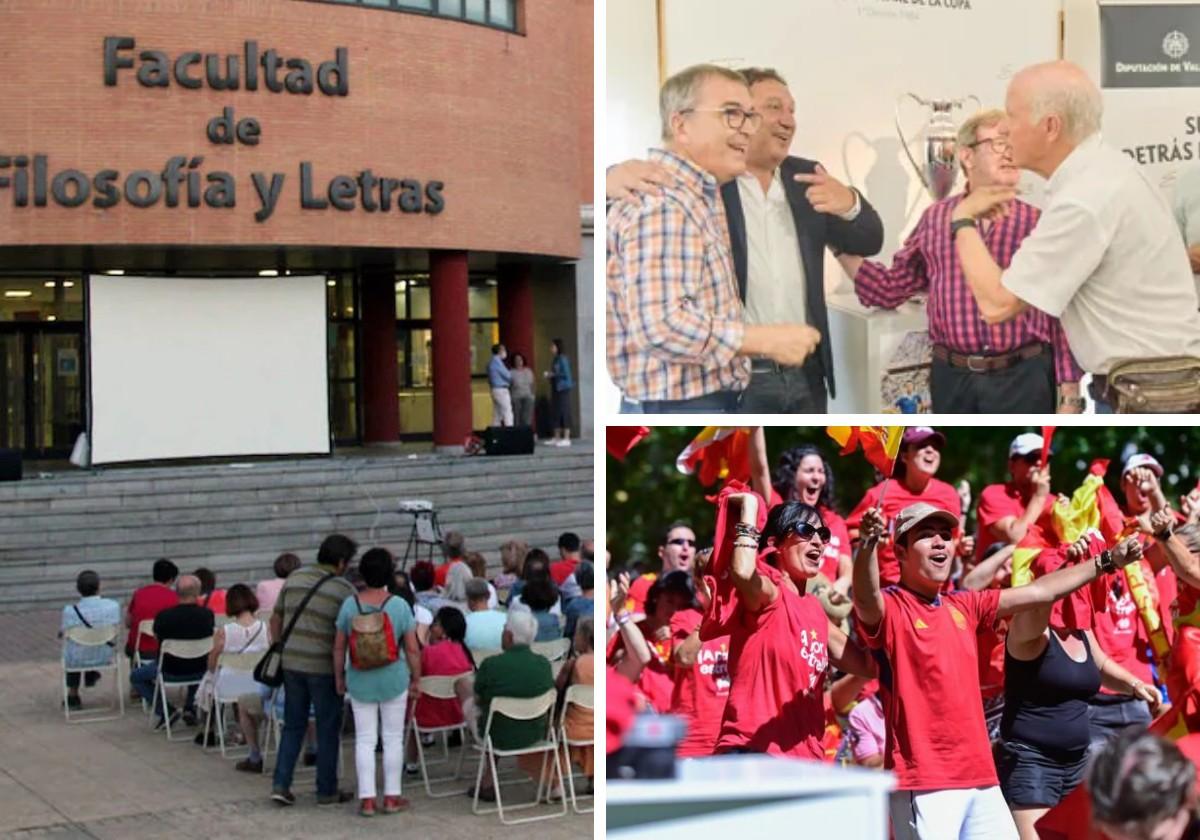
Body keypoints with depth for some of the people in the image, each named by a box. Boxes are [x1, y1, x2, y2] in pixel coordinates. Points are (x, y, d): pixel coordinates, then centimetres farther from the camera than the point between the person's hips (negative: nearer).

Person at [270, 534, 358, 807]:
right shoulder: (343, 589, -10)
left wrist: (279, 650, 22)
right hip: (323, 667, -5)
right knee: (328, 730, 8)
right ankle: (327, 791, 15)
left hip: (291, 663, 5)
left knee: (293, 725, 16)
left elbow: (276, 619, 13)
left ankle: (280, 784, 10)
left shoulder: (294, 579, 7)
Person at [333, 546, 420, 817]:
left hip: (360, 682, 1)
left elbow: (339, 647, 1)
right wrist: (416, 677, 6)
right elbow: (412, 648, -7)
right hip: (393, 680, -1)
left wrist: (339, 677, 13)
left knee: (364, 740, 7)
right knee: (393, 738, 9)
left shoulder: (349, 605, -5)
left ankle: (367, 799, 6)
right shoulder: (399, 605, -10)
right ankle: (392, 797, 14)